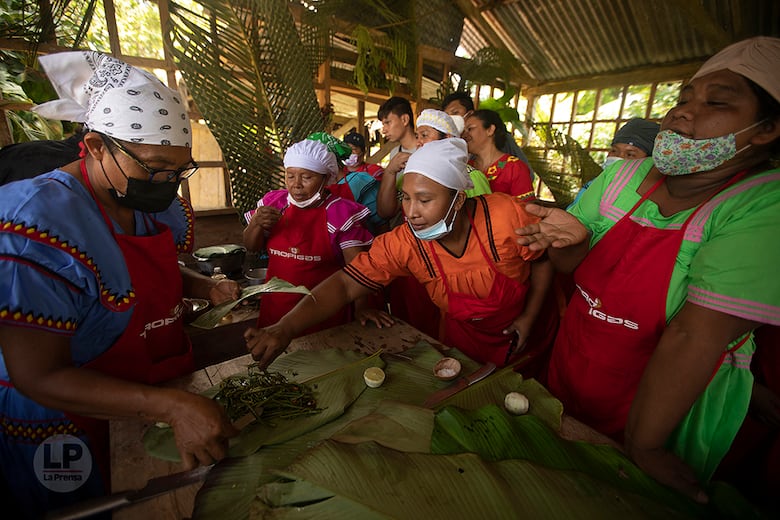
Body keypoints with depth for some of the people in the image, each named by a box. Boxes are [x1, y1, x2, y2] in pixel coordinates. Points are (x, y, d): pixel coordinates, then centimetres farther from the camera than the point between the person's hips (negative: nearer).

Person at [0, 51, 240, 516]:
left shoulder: (157, 202, -4)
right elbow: (38, 377, -26)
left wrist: (206, 288, -7)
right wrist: (172, 407, -36)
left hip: (165, 397, 7)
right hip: (76, 433, -6)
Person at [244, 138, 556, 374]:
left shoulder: (505, 215, -32)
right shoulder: (404, 243, -28)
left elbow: (543, 260, -13)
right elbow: (345, 284, -32)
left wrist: (529, 317, -14)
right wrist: (285, 328, -45)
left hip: (517, 340, 0)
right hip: (463, 341, 1)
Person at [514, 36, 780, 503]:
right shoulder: (624, 176, -7)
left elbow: (694, 336, -27)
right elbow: (569, 264, -3)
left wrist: (643, 446, -25)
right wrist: (573, 238, -26)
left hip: (669, 405, -3)